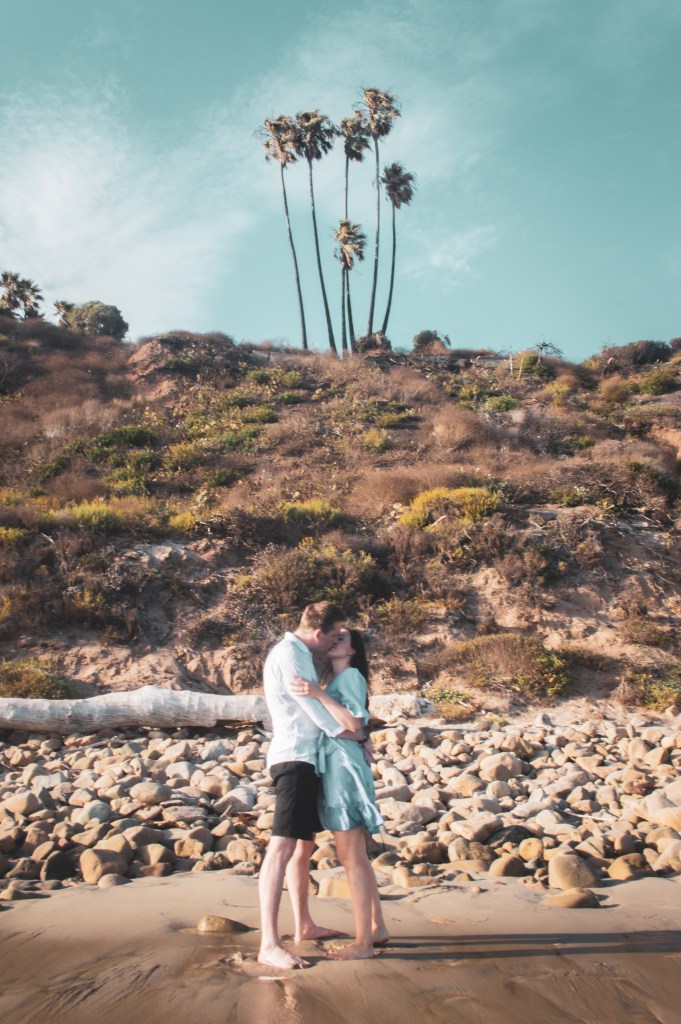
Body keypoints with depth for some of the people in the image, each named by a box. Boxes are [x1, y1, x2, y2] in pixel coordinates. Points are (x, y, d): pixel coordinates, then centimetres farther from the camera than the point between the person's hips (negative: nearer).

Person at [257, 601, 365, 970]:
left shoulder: (300, 654, 18)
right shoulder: (287, 654, -13)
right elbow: (315, 708, -14)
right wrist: (358, 738, -5)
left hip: (307, 759, 11)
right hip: (294, 758, -11)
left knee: (304, 843, 17)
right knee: (283, 845, -15)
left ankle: (304, 925, 29)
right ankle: (268, 944, -16)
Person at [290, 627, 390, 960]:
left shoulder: (352, 676, -6)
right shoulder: (335, 681, 19)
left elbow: (353, 723, -18)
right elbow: (334, 723, 14)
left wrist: (319, 694, -23)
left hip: (344, 767, -9)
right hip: (334, 768, 9)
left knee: (351, 858, -4)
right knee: (356, 857, 15)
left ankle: (362, 942, 3)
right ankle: (377, 928, 25)